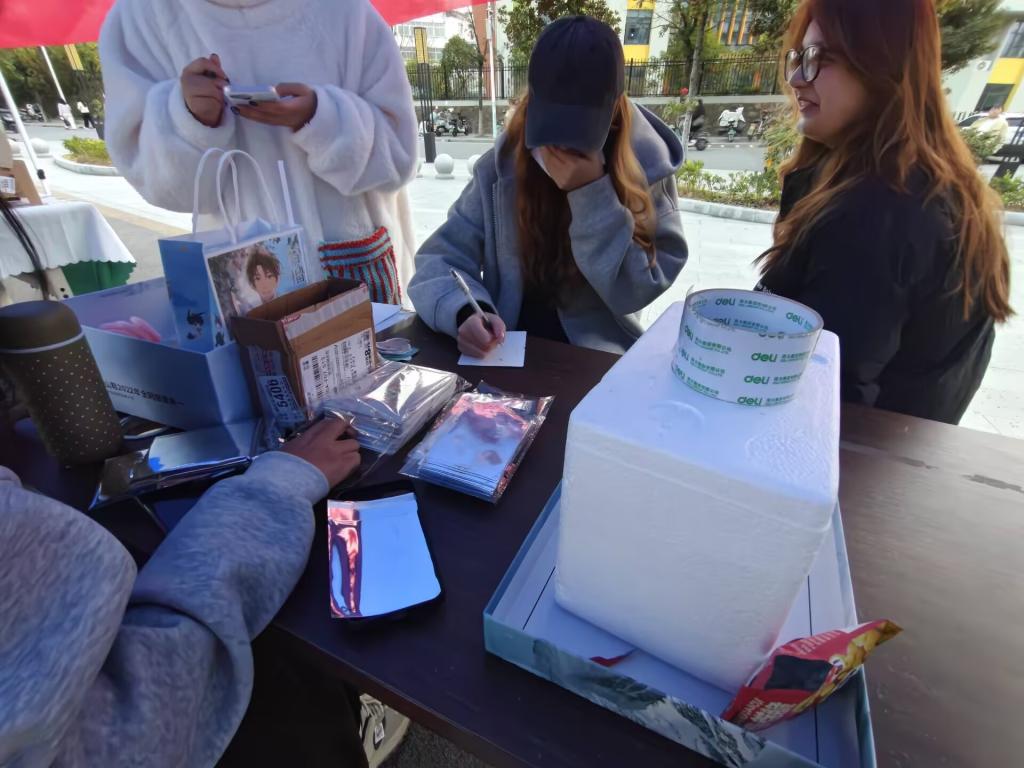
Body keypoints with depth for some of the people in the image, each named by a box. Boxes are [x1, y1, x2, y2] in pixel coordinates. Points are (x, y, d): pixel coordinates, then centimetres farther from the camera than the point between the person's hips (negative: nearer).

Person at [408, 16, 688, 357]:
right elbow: (441, 258, -6)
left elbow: (635, 291, -11)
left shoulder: (646, 169, -6)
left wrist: (592, 193, -19)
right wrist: (464, 311, -26)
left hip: (597, 358, -1)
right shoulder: (501, 168, -4)